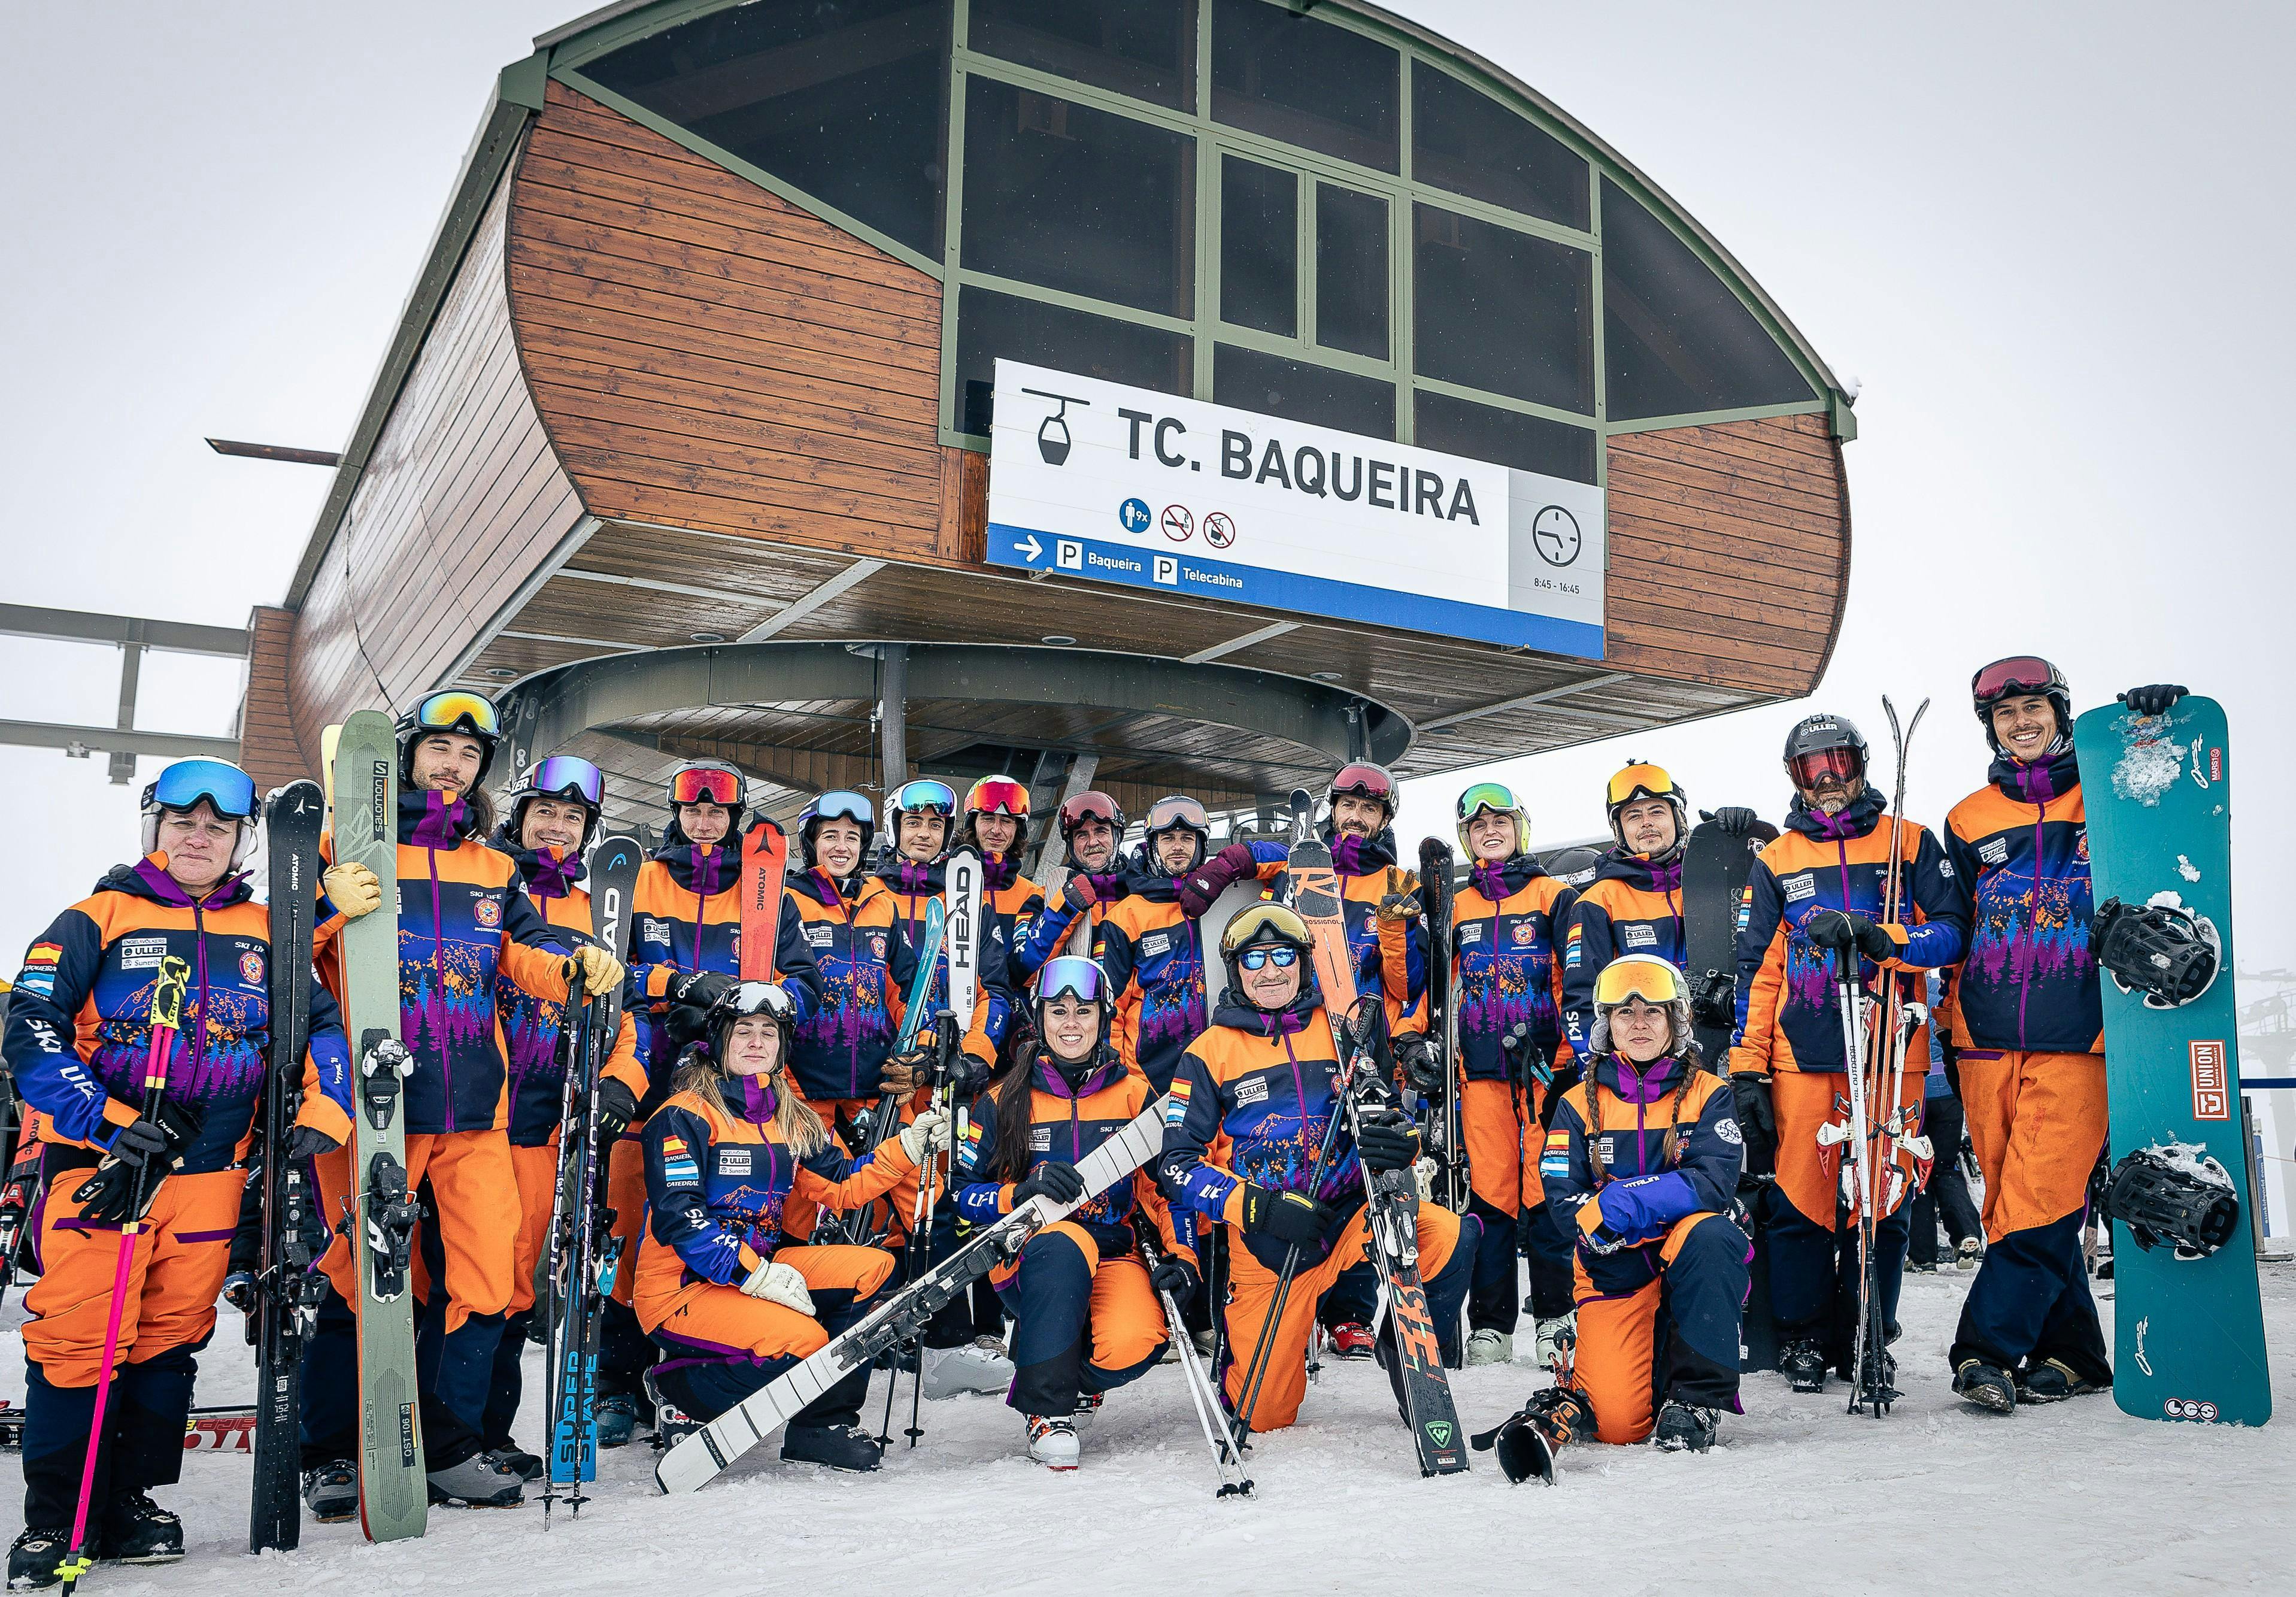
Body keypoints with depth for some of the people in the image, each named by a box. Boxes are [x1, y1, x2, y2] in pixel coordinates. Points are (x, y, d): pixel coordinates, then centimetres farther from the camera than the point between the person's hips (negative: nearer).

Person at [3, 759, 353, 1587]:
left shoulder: (263, 934, 12)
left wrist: (323, 1113, -1)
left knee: (171, 1338, 7)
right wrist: (112, 1124, -18)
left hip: (209, 1172, 3)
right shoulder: (98, 920, 1)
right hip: (96, 1163, -3)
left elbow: (322, 1023, 16)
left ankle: (128, 1501, 19)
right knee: (75, 1338, -5)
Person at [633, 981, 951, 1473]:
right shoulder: (684, 1116, -10)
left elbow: (840, 1187, 13)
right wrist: (756, 1275, -28)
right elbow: (677, 1218, -20)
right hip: (679, 1288, -7)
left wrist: (910, 1147, 0)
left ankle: (820, 1427, -2)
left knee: (872, 1267, -10)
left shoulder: (792, 1120, 13)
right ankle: (678, 1390, -2)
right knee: (800, 1340, -29)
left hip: (760, 1267, 7)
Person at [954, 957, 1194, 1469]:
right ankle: (1046, 1408, -23)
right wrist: (1022, 1193, -17)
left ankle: (1076, 1378, 5)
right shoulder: (1006, 1101, 7)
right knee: (1063, 1243, -39)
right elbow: (964, 1192, 3)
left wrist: (1183, 1257, -7)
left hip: (1114, 1253, 1)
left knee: (1136, 1341, -32)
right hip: (1027, 1256, -1)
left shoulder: (1134, 1095, 8)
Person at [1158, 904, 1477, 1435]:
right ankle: (1245, 1346, 34)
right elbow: (1178, 1164, -3)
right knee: (1264, 1417, -1)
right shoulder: (1209, 1053, 2)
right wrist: (1257, 1205, -18)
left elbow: (1392, 1117, 9)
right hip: (1266, 1241, -1)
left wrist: (1399, 1144, -16)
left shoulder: (1340, 1032, 7)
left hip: (1354, 1212, 1)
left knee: (1450, 1238, -28)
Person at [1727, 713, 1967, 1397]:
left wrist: (1878, 938, -19)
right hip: (1802, 1056, 1)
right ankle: (1804, 1337, 12)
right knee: (1800, 1195, -2)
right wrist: (1746, 1068, 2)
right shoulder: (1775, 861, 12)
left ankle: (1866, 1337, 15)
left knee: (1884, 1197, 1)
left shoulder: (1910, 842, 10)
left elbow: (1954, 930, -1)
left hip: (1891, 1053, 0)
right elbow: (1754, 970, 10)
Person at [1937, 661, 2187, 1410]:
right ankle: (2074, 1355, 14)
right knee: (2013, 1200, 4)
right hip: (1988, 1040, 3)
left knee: (2040, 1195, -13)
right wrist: (1948, 1021, 14)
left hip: (2076, 1038, -3)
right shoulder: (1969, 820, 16)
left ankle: (1989, 1346, -10)